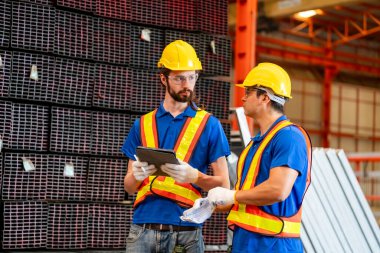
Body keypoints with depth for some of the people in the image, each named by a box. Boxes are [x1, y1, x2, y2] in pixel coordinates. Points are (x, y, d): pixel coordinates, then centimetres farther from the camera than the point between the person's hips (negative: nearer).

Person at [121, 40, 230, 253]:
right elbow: (129, 187, 13)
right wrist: (136, 175, -9)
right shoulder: (143, 124, 11)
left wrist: (193, 176, -17)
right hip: (143, 227, 2)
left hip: (185, 229, -2)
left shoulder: (209, 124, 4)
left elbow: (223, 184, 1)